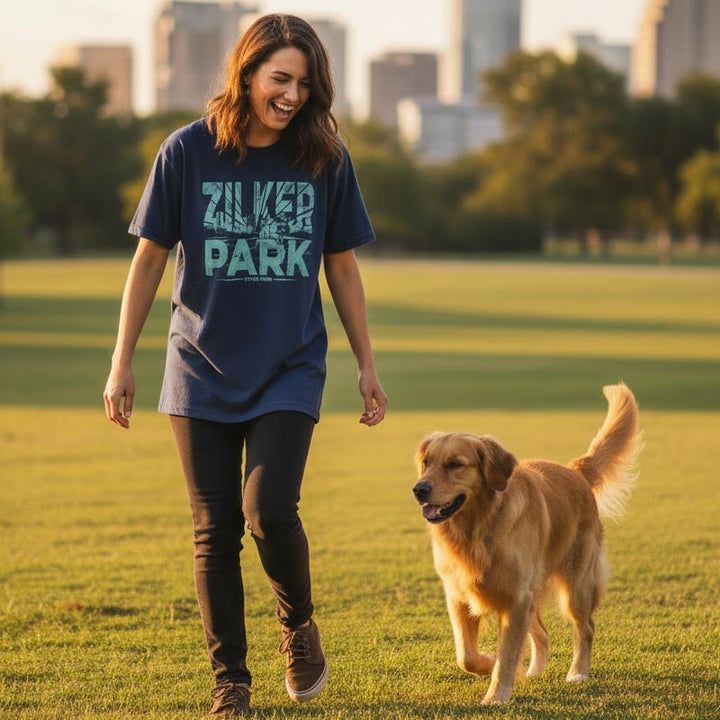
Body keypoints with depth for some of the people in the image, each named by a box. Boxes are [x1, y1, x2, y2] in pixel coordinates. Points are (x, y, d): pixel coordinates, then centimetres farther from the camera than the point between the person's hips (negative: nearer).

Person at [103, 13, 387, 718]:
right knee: (215, 530, 3)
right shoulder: (188, 152, -5)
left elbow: (342, 268, 8)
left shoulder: (325, 159, -1)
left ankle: (298, 625, 13)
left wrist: (367, 366, 8)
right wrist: (121, 363, 1)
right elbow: (149, 260, 2)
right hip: (201, 371, 0)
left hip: (289, 370, 0)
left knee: (269, 511, -16)